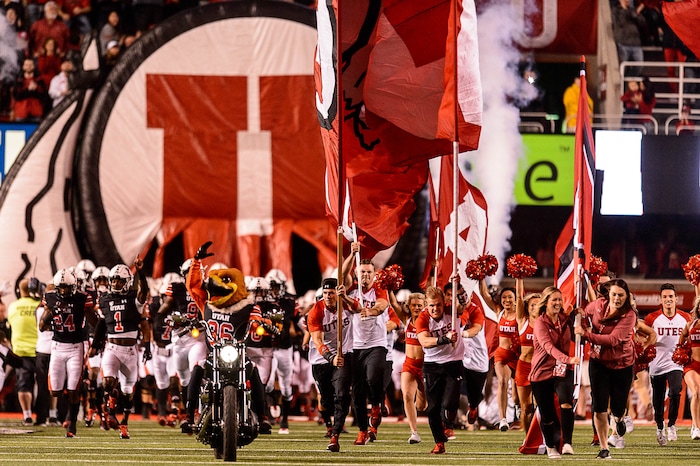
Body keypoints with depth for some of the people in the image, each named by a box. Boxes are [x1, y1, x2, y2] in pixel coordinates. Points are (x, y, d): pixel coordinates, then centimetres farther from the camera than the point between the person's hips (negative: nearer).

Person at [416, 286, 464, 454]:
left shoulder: (451, 312, -7)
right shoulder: (422, 319, -13)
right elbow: (424, 341, -29)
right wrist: (445, 339, -44)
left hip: (453, 364, 0)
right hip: (432, 364, 0)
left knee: (449, 404, -14)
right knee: (433, 407, 2)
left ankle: (449, 422, 21)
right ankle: (439, 443, 18)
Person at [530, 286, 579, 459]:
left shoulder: (565, 320, 5)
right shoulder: (540, 323, -10)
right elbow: (548, 346, -27)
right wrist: (567, 359, -42)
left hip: (562, 370, 2)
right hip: (542, 371, -2)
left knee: (566, 400, -28)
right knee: (547, 414, 5)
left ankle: (567, 443, -28)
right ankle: (551, 446, 32)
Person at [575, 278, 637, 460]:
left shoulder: (629, 315, -20)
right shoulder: (599, 304, -6)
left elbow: (613, 339, -30)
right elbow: (585, 314, 19)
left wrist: (586, 334, -32)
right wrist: (586, 327, 1)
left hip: (622, 364, -2)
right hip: (599, 362, 2)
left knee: (618, 408, 7)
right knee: (599, 407, -5)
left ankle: (618, 419, 48)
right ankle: (603, 448, 6)